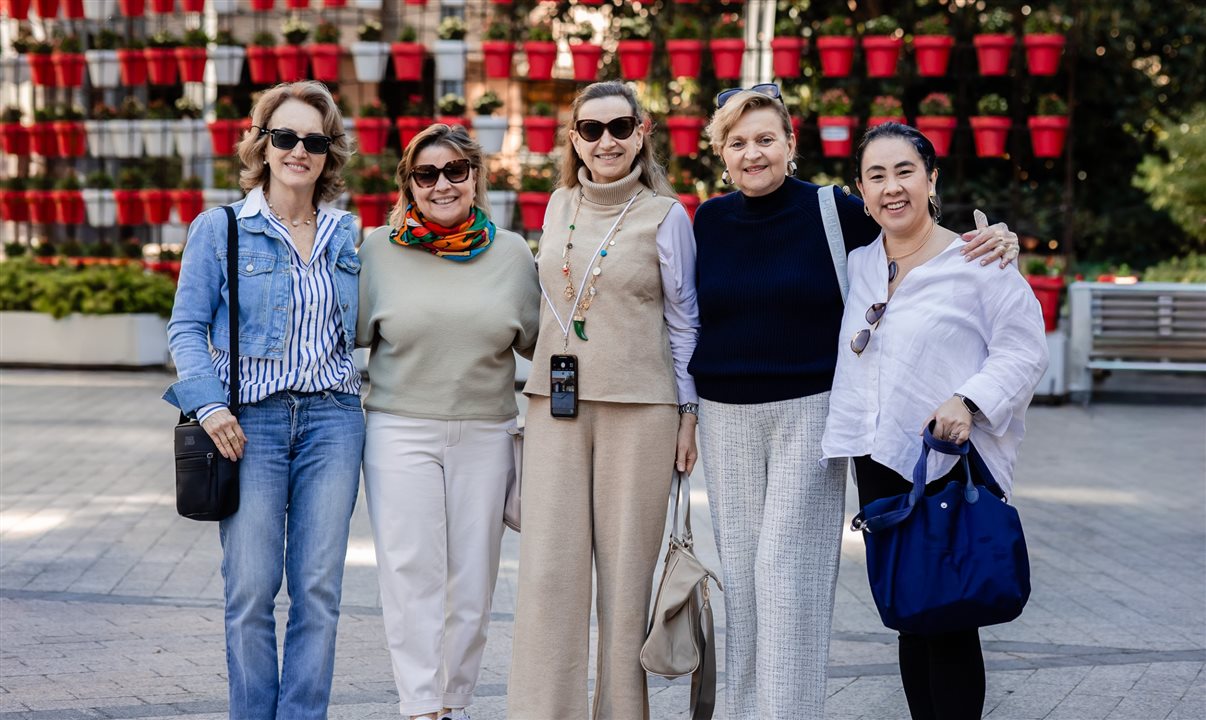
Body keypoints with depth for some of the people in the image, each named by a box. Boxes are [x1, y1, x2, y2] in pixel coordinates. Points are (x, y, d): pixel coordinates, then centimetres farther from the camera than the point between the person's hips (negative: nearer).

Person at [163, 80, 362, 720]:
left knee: (319, 588, 1)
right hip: (250, 423, -3)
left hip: (332, 420, 3)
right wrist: (208, 404, -13)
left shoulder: (346, 236, 11)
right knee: (251, 589, -3)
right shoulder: (220, 228, 1)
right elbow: (187, 326, 0)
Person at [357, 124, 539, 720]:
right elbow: (349, 334, 9)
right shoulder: (377, 249, 3)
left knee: (472, 577, 6)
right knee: (412, 572, -4)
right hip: (400, 431, -2)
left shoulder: (511, 252, 7)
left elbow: (536, 342, 14)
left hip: (485, 435, 2)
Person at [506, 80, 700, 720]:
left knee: (626, 569, 1)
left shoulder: (665, 216, 0)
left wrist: (688, 415, 0)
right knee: (548, 568, -2)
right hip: (557, 406, 3)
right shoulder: (559, 207, 11)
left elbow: (683, 321, 3)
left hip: (638, 409, -3)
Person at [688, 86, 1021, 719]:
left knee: (788, 568, -7)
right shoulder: (710, 221, 6)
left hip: (809, 411, -3)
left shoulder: (833, 211, -4)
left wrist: (992, 243, -13)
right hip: (726, 416, 4)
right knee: (739, 568, 7)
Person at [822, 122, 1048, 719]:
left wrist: (969, 401, -22)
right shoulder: (859, 264, 13)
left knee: (948, 622, -6)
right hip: (879, 463, 6)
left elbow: (1024, 348, -8)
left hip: (953, 467, -6)